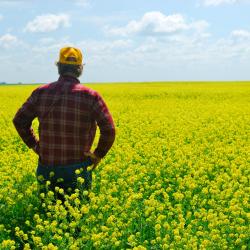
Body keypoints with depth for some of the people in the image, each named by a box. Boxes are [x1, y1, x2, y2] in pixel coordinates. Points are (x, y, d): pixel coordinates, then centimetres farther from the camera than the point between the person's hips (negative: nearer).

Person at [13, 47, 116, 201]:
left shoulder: (42, 93, -3)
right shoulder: (90, 96, -9)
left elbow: (19, 120, 3)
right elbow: (109, 130, -13)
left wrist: (34, 145, 12)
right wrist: (98, 155, 0)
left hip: (47, 169, 2)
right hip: (78, 170, -2)